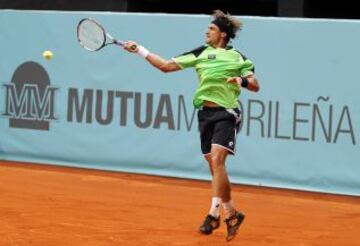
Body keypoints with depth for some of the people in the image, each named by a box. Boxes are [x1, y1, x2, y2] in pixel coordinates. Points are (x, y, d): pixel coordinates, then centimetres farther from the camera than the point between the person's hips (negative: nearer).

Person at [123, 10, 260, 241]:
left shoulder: (237, 57, 1)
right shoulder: (201, 53, 10)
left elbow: (255, 85, 0)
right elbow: (167, 66, 10)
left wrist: (241, 80, -21)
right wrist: (140, 50, 7)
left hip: (226, 114, -5)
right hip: (206, 113, 5)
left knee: (217, 160, -20)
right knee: (214, 166, 9)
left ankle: (214, 214, -20)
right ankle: (232, 213, 22)